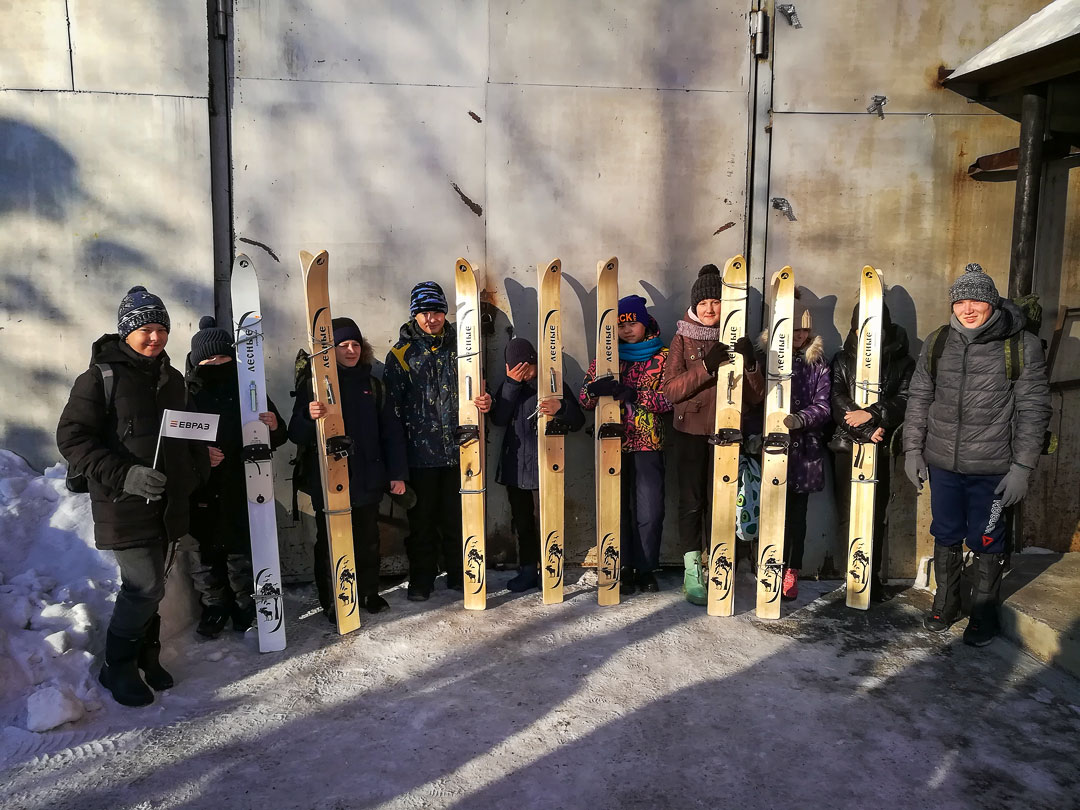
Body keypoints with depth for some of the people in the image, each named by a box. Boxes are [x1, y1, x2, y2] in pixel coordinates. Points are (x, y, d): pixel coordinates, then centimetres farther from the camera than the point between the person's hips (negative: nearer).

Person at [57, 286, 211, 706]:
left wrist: (196, 471, 4)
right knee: (146, 586, -8)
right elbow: (72, 438, -11)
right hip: (124, 503, -6)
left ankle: (145, 656, 31)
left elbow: (189, 435, 22)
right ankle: (117, 667, 12)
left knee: (150, 585, 14)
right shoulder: (101, 376, -8)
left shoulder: (172, 379, 12)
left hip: (167, 504, 6)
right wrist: (122, 476, -21)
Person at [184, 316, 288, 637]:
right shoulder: (186, 393, 0)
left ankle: (245, 606, 26)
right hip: (202, 491, 0)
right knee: (205, 552, 10)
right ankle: (214, 607, 27)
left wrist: (274, 427, -14)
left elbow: (276, 438, 8)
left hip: (243, 489, 0)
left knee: (243, 552, 8)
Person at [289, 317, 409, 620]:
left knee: (368, 541, 13)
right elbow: (296, 435, -8)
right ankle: (331, 603, 20)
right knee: (330, 543, 6)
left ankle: (369, 594, 29)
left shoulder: (372, 385, 7)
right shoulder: (314, 385, -3)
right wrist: (309, 417, -29)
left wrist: (397, 473, 2)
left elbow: (391, 431, 7)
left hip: (367, 479, 3)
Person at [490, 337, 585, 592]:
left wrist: (561, 408, -27)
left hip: (545, 466, -4)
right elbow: (498, 418, -8)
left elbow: (578, 422, -6)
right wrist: (512, 385, -15)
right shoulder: (508, 387, 8)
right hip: (515, 466, 4)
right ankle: (528, 570, 23)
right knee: (522, 521, 12)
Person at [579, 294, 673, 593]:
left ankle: (646, 569, 15)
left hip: (648, 444, -1)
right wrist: (596, 388, -20)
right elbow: (584, 397, 3)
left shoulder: (662, 356, 4)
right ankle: (624, 568, 17)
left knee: (650, 511, -1)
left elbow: (669, 399, -8)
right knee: (618, 507, 5)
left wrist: (631, 394, -20)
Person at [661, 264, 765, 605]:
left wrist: (750, 363, -17)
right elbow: (670, 389, -11)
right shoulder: (683, 339, 2)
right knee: (691, 500, 1)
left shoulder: (737, 340, 5)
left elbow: (756, 396, 1)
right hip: (691, 432, -1)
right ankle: (692, 570, 11)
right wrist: (706, 366, -24)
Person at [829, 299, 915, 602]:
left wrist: (871, 414, -20)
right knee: (847, 513, 1)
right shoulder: (843, 359, 9)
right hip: (846, 446, 1)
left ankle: (873, 577, 11)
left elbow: (904, 402, -5)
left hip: (881, 449, 0)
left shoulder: (902, 361, 8)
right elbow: (837, 401, -3)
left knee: (876, 515, 2)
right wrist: (867, 430, -14)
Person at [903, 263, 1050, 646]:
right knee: (946, 536, 16)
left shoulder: (1022, 345, -7)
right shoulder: (937, 342, 3)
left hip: (992, 467, -3)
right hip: (942, 461, 3)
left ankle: (983, 615, 28)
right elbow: (919, 398, 9)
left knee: (986, 542, 9)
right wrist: (913, 449, 5)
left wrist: (1022, 466, -9)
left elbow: (1033, 409, -6)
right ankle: (945, 603, 35)